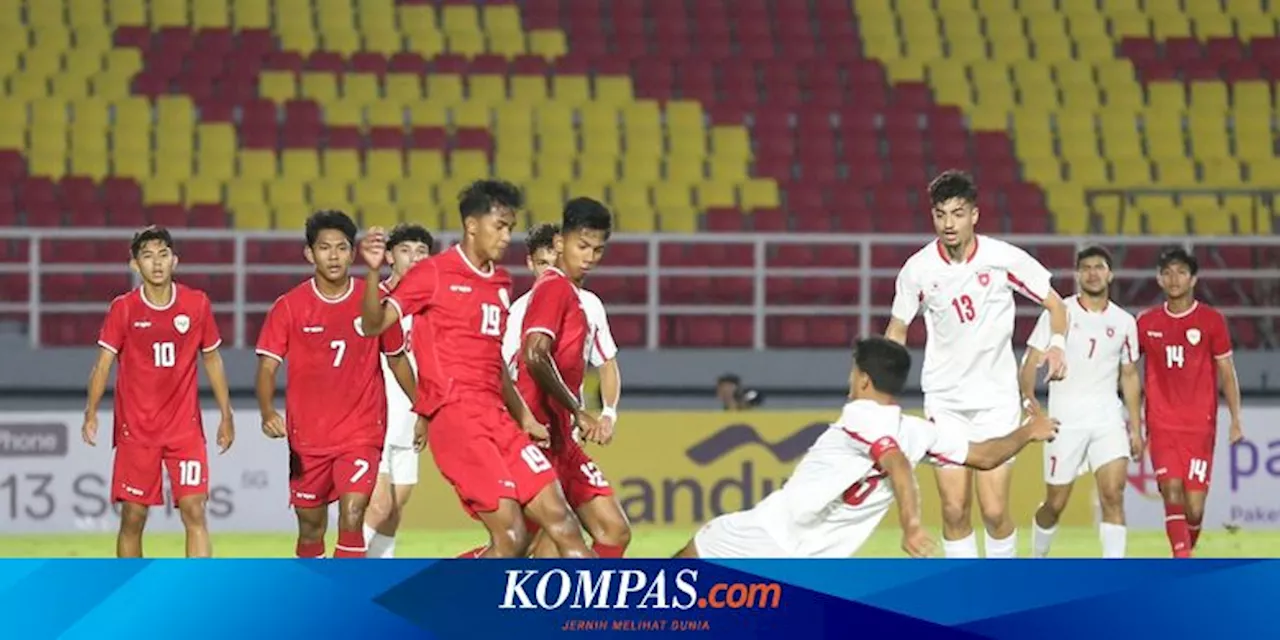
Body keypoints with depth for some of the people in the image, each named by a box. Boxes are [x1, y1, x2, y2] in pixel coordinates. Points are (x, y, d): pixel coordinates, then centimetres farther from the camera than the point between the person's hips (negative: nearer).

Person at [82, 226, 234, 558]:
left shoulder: (197, 304, 0)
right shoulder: (123, 309, -4)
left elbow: (212, 360, 11)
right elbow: (103, 363, -5)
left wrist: (226, 415, 11)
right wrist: (91, 413, -18)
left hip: (186, 427, 1)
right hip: (135, 428, 0)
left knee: (194, 512, -10)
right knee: (132, 517, 4)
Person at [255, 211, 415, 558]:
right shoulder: (289, 306, -4)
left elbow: (397, 359, 12)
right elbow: (267, 366, -9)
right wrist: (268, 412, -27)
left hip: (362, 432, -1)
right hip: (307, 436, 1)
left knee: (352, 515, -19)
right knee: (311, 526, 11)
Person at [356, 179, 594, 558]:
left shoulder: (501, 283, 19)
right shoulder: (434, 274, -3)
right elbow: (374, 325, -12)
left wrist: (522, 416, 24)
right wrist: (373, 271, -27)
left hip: (497, 417, 8)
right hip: (456, 414, -8)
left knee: (560, 521, 3)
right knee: (511, 537, -16)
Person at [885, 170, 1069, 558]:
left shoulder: (1004, 259, -9)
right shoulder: (918, 269, -5)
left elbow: (1054, 304, 2)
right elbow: (897, 332, 7)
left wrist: (1057, 344, -17)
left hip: (996, 398, -1)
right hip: (944, 401, 1)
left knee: (994, 510, -6)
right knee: (954, 509, -4)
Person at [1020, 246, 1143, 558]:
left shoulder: (1124, 322, 8)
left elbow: (1129, 377, 15)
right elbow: (1031, 360, -4)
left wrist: (1136, 429, 12)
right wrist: (1028, 396, -23)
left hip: (1107, 416, 2)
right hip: (1065, 418, -2)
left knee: (1113, 494, -15)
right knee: (1056, 503, 5)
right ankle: (1037, 560, 32)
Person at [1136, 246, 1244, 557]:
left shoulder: (1211, 320, 2)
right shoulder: (1146, 323, 7)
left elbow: (1227, 373, 4)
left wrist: (1236, 420, -3)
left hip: (1200, 426, -1)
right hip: (1162, 425, 1)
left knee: (1194, 506, -3)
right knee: (1172, 494, -16)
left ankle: (1187, 551, 25)